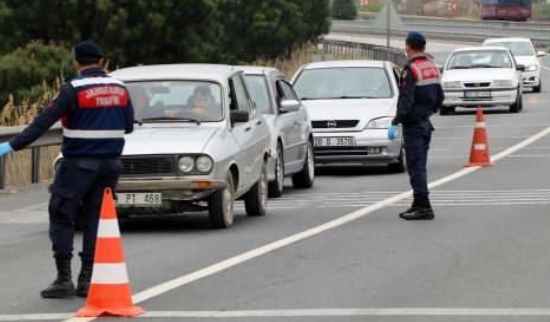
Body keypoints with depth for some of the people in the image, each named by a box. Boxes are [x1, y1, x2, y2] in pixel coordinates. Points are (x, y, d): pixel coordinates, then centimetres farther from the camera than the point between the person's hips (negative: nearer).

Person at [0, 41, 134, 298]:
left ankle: (64, 279, -1)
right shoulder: (119, 88, 5)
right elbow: (128, 126, 13)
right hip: (110, 163, 5)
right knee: (95, 219, 10)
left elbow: (44, 122, -15)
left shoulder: (73, 89, -11)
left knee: (61, 217, 4)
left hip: (79, 163, -5)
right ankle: (88, 279, 9)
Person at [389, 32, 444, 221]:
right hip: (426, 123, 9)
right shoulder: (433, 68, 11)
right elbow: (439, 97, 17)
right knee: (419, 165, 15)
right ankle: (419, 204, 20)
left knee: (415, 166, -7)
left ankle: (423, 207, -10)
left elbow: (406, 101, -21)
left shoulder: (411, 70, -15)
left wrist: (395, 123, -19)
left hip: (413, 124, -9)